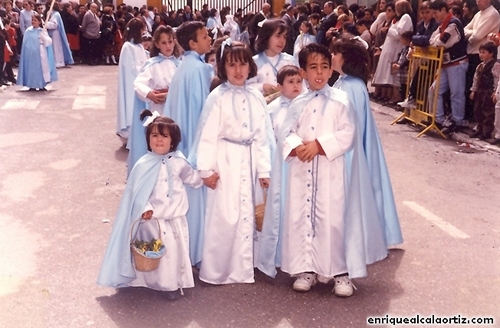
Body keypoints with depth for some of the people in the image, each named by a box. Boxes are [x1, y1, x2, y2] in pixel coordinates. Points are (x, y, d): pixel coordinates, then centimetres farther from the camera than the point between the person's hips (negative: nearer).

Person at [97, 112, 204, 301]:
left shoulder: (178, 161, -1)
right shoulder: (144, 165, -14)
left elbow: (191, 177, 19)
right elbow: (137, 192, -12)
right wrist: (145, 209, -24)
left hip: (177, 217, 4)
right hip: (154, 219, -4)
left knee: (180, 249, 14)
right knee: (163, 251, 1)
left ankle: (178, 281, 33)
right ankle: (167, 285, 19)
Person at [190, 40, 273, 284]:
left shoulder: (256, 98, 6)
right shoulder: (218, 97, -8)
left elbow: (262, 135, 7)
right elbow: (208, 135, -10)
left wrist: (264, 169, 5)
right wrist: (206, 169, -14)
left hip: (248, 161, 5)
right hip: (225, 162, -5)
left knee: (246, 216, 11)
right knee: (223, 216, -2)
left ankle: (241, 270, 24)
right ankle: (215, 271, 13)